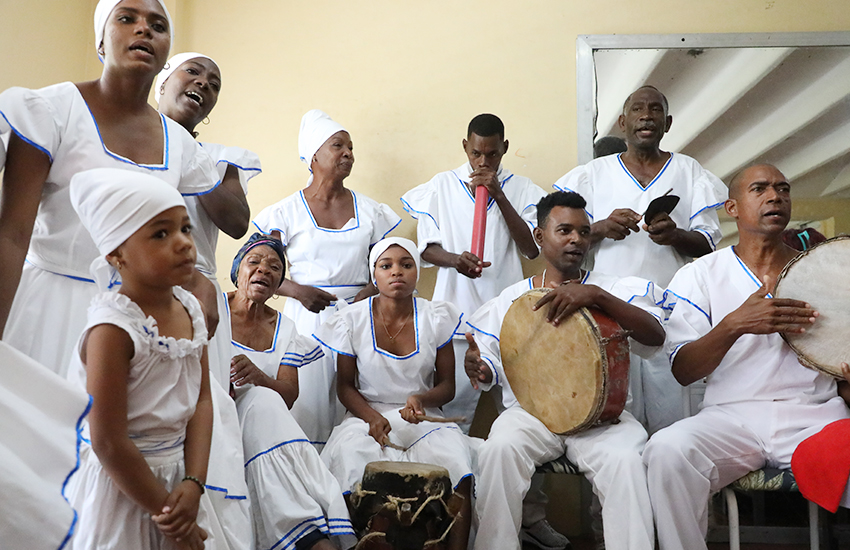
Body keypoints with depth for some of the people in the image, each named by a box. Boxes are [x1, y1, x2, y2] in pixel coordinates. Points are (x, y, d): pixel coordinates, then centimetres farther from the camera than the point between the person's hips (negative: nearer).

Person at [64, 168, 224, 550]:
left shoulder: (190, 308, -1)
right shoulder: (113, 328, -22)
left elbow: (202, 400, 1)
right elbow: (108, 444, -20)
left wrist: (194, 482, -9)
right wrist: (163, 510, -12)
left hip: (177, 475, 7)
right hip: (120, 486, -6)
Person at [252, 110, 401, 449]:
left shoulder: (370, 211, 12)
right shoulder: (287, 212, 4)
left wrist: (366, 297, -8)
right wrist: (297, 290, -15)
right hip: (306, 319, -2)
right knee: (308, 409, -5)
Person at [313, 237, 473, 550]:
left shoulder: (437, 317, 2)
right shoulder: (352, 320, 0)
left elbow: (447, 386, 6)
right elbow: (345, 386, 5)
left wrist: (421, 399, -17)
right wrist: (371, 417, -14)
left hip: (424, 418, 1)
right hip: (368, 415, 0)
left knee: (455, 460, -30)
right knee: (349, 455, -33)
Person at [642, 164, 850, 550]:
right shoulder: (699, 275, 9)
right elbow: (683, 372, 0)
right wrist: (735, 324, -17)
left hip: (814, 413, 1)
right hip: (731, 415, 0)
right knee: (666, 450, -32)